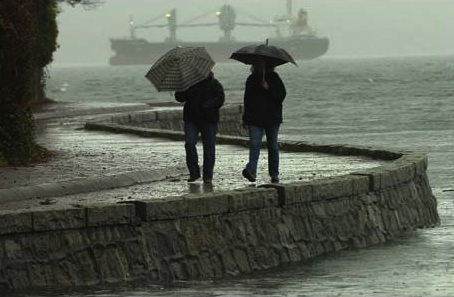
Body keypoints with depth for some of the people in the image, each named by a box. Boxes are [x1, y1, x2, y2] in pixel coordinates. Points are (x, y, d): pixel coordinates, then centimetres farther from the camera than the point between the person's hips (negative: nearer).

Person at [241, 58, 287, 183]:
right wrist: (245, 119, 14)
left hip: (272, 117, -2)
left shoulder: (273, 77, 1)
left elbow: (282, 94, -7)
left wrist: (268, 88, -20)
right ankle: (251, 170, -30)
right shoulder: (251, 79, 12)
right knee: (254, 144, -14)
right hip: (255, 118, 2)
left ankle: (274, 174, 14)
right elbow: (247, 99, 17)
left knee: (273, 145, 6)